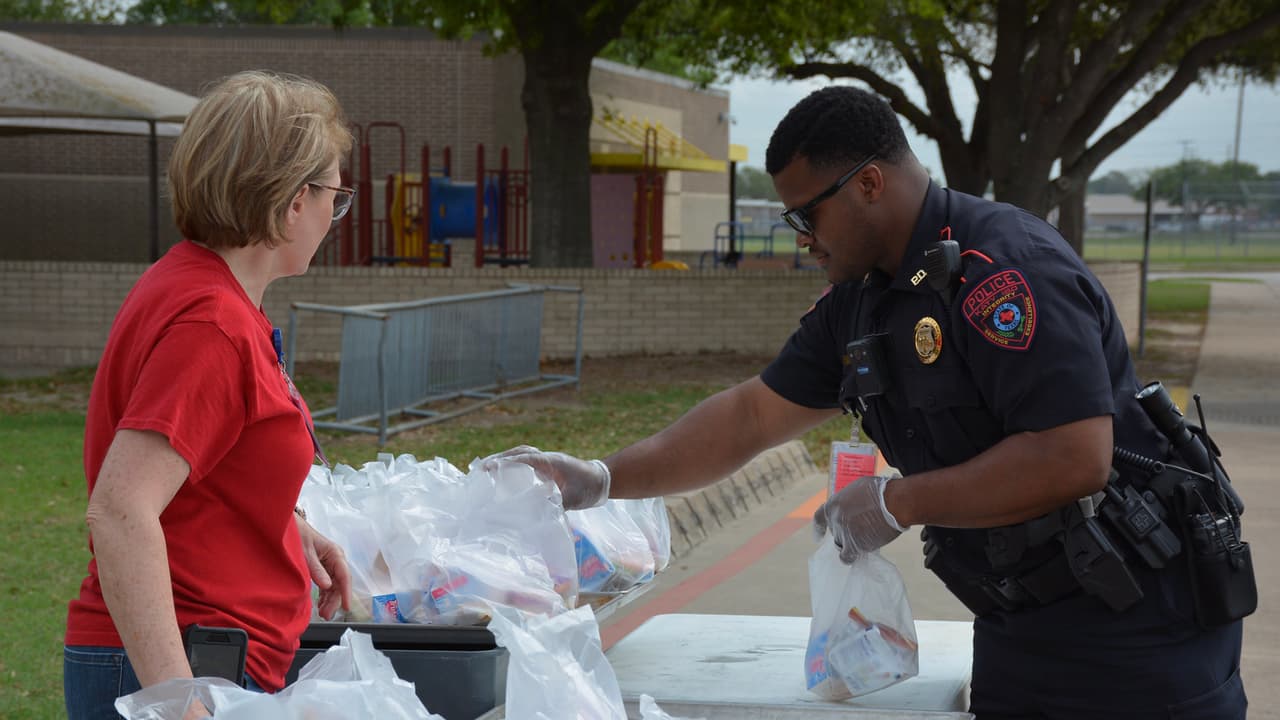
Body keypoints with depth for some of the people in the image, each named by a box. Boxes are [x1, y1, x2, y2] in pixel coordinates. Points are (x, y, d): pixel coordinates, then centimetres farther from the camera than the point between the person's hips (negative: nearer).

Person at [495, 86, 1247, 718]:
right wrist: (601, 481, 7)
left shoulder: (1006, 266, -21)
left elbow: (1073, 459, -27)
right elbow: (752, 416, 14)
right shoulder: (858, 306, 7)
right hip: (1018, 629, 8)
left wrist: (896, 503, -19)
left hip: (1132, 632, -8)